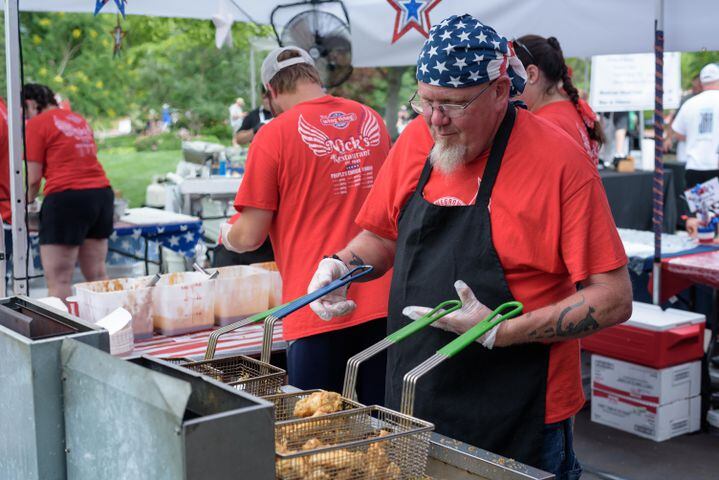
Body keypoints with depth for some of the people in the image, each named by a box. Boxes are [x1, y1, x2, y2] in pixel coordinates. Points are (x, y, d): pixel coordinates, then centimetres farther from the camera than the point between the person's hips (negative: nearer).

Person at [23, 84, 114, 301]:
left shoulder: (36, 124, -1)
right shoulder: (79, 119, 20)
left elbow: (34, 178, -3)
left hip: (67, 196, -7)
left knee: (58, 282, -4)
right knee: (97, 276, 12)